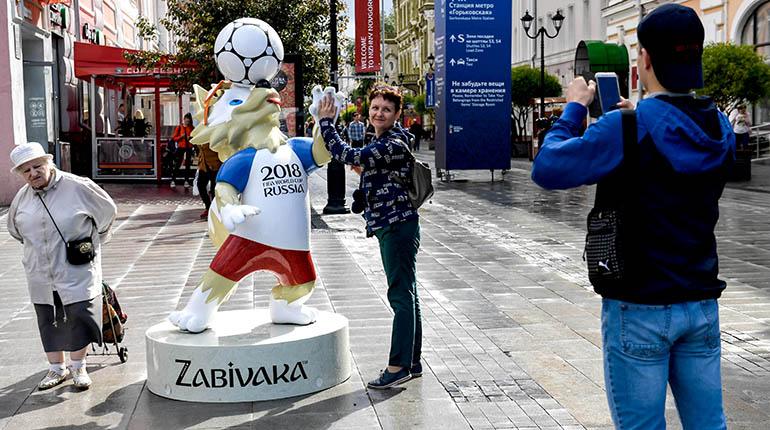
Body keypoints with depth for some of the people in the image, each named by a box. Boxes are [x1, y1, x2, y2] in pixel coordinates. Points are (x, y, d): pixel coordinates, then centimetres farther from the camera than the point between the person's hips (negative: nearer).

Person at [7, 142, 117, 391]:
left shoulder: (77, 187, -11)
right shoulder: (21, 197, 3)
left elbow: (107, 211, 2)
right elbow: (14, 228, 24)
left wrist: (91, 240, 10)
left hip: (77, 270, -4)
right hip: (40, 274, 5)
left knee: (79, 315, -4)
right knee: (48, 320, 11)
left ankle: (78, 367, 15)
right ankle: (56, 368, 27)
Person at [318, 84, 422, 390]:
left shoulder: (394, 145, -16)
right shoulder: (379, 143, 16)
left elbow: (347, 156, -21)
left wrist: (326, 122, -10)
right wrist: (364, 170, 12)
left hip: (398, 225, -11)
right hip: (389, 226, 11)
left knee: (401, 295, -7)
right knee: (405, 295, 13)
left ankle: (399, 365, -3)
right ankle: (412, 362, 21)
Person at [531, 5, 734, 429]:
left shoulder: (627, 127, -17)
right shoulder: (719, 127, 4)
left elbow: (547, 168, -14)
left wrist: (574, 107, -1)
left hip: (640, 309, -6)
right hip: (702, 304, 6)